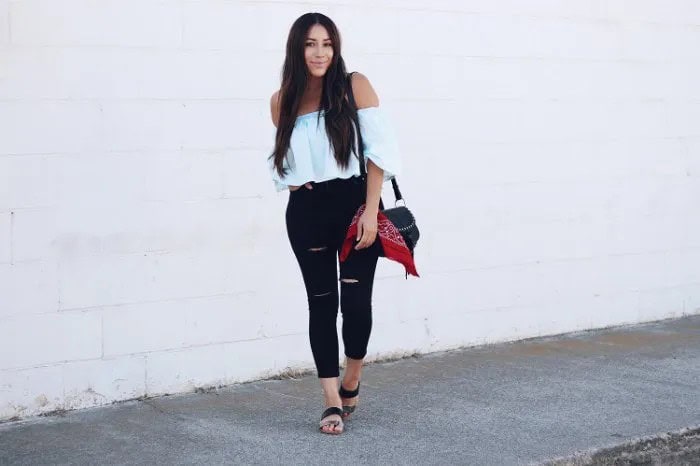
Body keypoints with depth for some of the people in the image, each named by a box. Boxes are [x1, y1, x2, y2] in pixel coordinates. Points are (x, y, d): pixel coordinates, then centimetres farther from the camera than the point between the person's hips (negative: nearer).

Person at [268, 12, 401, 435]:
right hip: (307, 212, 3)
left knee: (356, 301, -7)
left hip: (355, 204, -3)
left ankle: (352, 382, 20)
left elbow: (380, 150, -8)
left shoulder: (355, 86, -5)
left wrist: (370, 212, -14)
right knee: (321, 303, 4)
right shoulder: (282, 101, 5)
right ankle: (333, 400, 11)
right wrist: (290, 181, 0)